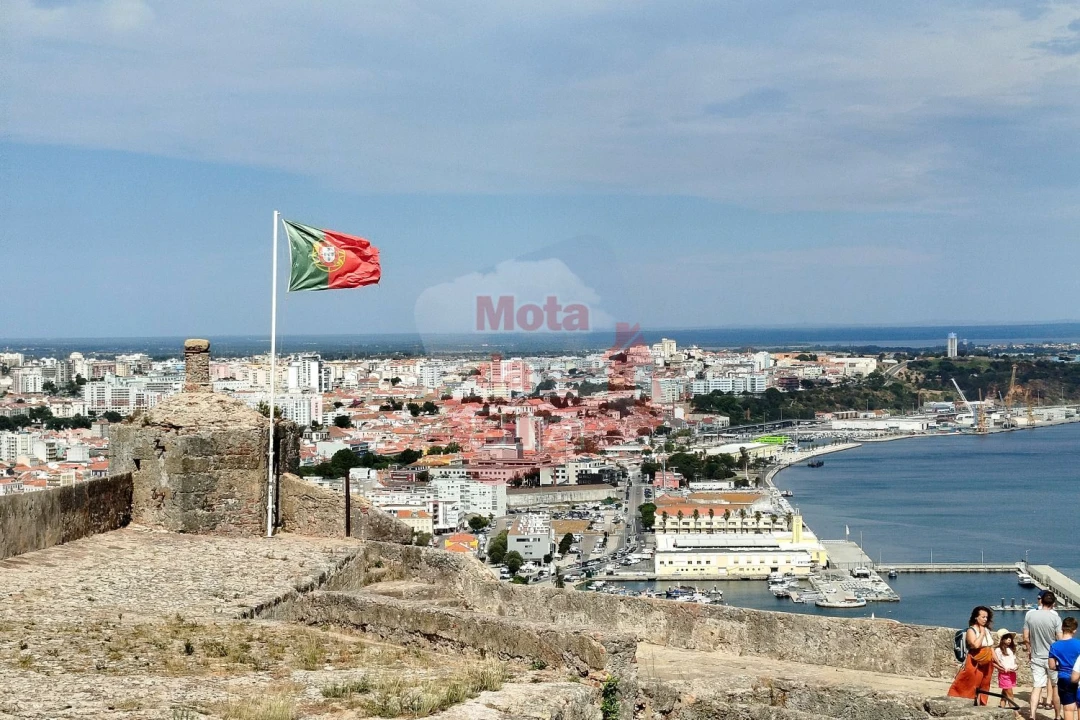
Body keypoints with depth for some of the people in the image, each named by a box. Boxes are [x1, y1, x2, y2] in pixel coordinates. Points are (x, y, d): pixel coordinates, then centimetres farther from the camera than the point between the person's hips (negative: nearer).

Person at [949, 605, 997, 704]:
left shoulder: (987, 630, 11)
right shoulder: (971, 630, -11)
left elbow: (991, 648, 15)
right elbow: (976, 644, -28)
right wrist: (982, 633, -16)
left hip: (986, 665, 7)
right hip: (974, 665, -7)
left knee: (983, 688, 11)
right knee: (968, 688, -9)